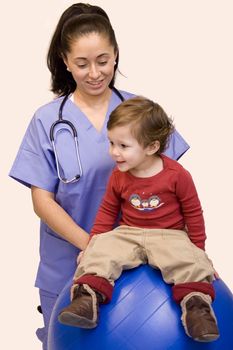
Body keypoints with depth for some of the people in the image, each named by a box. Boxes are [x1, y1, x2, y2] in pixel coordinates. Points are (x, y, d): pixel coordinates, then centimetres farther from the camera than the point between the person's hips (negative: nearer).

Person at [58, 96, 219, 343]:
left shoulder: (177, 175, -10)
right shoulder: (118, 177, 1)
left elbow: (193, 212, 0)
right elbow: (107, 211, 14)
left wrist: (197, 248, 4)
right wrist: (95, 240, 8)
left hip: (170, 236, -3)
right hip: (127, 234, 3)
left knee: (188, 261, -32)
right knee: (100, 252, -23)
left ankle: (196, 302, -31)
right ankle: (88, 296, -30)